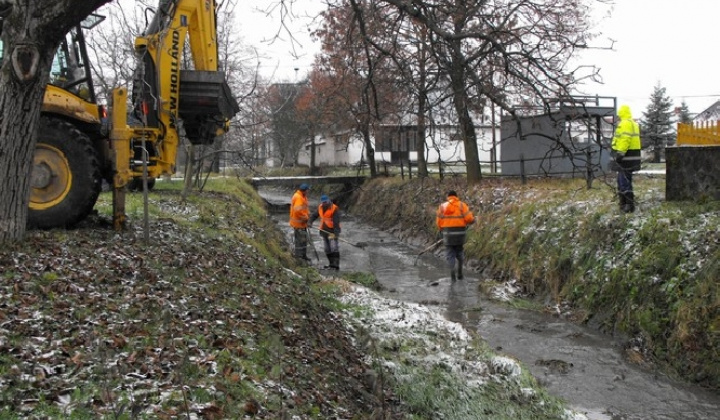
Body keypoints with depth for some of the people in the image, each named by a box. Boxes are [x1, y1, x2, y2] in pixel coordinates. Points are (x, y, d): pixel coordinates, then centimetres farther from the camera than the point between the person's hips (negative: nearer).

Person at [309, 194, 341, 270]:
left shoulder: (334, 208, -14)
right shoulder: (320, 208, 7)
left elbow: (336, 221, -20)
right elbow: (314, 215, 10)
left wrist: (336, 232, -28)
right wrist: (310, 222, -11)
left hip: (332, 230, -7)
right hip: (324, 230, 7)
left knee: (334, 248, -14)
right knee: (327, 248, 11)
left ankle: (336, 264, -14)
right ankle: (331, 264, 20)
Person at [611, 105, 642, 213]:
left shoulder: (625, 124, -13)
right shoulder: (633, 123, 20)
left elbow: (625, 140, -23)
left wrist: (619, 154, -23)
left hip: (626, 157, -11)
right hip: (630, 156, 11)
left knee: (625, 181, -8)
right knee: (622, 180, 17)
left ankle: (630, 205, -7)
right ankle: (623, 203, 23)